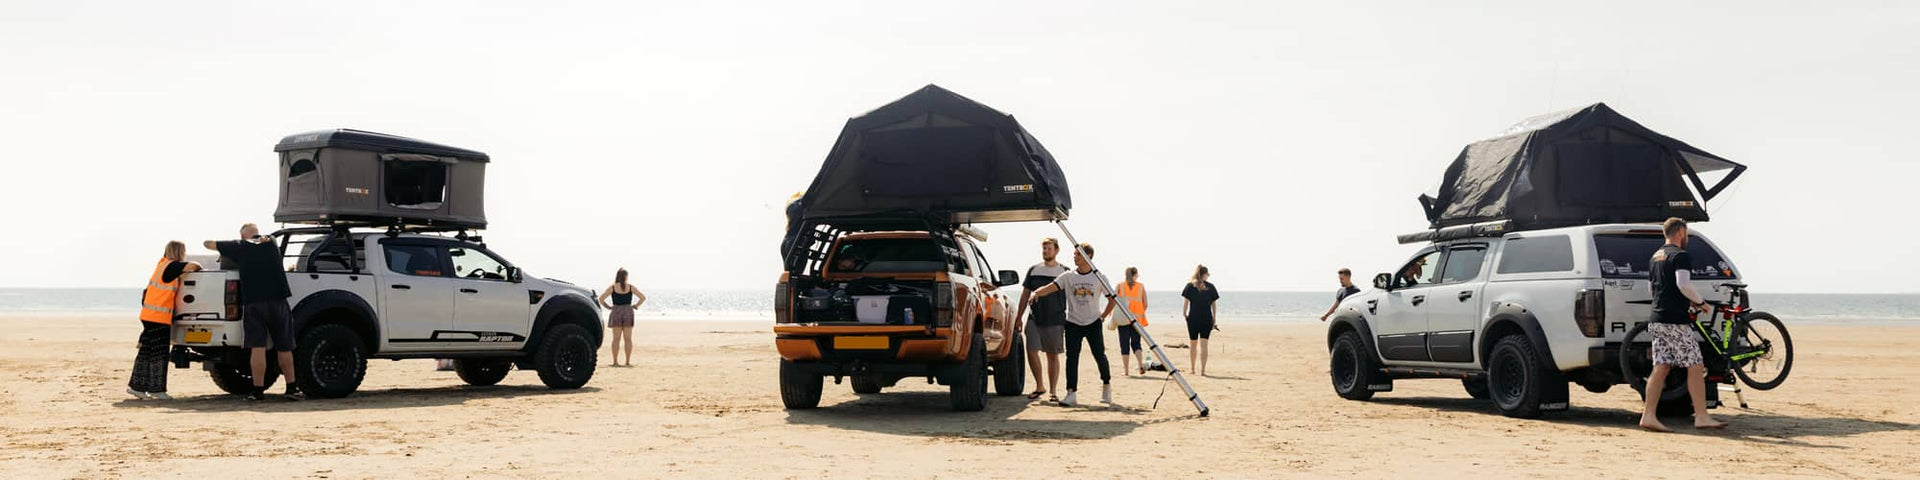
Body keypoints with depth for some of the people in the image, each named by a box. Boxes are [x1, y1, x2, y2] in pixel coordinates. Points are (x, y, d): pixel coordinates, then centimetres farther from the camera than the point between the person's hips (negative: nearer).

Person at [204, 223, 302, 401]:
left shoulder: (239, 247, 6)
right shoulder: (271, 243, 14)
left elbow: (208, 243, 16)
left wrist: (225, 249, 33)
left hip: (253, 302, -2)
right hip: (277, 300, 2)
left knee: (258, 348, -3)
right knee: (284, 347, 8)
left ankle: (258, 390, -4)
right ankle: (292, 388, 10)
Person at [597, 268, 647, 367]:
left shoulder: (612, 287, -1)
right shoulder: (631, 287, 1)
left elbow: (601, 298, -7)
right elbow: (643, 297, -2)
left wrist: (608, 307, 3)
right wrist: (635, 306, 5)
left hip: (616, 312, 0)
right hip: (628, 312, 0)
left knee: (616, 338, 3)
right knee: (628, 338, 4)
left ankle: (615, 362, 2)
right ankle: (628, 362, 3)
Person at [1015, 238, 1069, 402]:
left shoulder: (1064, 272, 5)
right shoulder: (1033, 270, 10)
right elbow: (1025, 295, 13)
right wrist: (1018, 318, 9)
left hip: (1056, 321, -1)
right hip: (1034, 319, 2)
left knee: (1053, 356, 4)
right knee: (1031, 351, -7)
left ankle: (1052, 391, 11)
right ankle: (1039, 386, 10)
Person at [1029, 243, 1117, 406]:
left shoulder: (1099, 277, -1)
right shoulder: (1068, 277, 0)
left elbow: (1112, 299, 8)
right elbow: (1050, 288, -14)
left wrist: (1103, 316, 5)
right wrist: (1036, 293, -32)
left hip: (1093, 323, -1)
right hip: (1073, 323, 1)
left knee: (1099, 355, 1)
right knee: (1072, 357, -7)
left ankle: (1106, 384, 27)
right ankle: (1072, 394, -8)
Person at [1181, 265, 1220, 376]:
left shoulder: (1190, 286, 0)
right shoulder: (1210, 286, 2)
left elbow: (1185, 303, -3)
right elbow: (1214, 304, 5)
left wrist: (1184, 315, 7)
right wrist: (1214, 319, 12)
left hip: (1193, 318, 0)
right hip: (1207, 319, 0)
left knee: (1193, 345, 13)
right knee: (1203, 345, 0)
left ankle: (1192, 369, 23)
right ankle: (1202, 370, -6)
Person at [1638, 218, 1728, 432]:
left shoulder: (1655, 257, 19)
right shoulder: (1680, 256, -9)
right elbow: (1683, 284, -23)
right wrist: (1700, 302, -7)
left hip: (1657, 319, 9)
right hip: (1676, 321, -9)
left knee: (1661, 367, 6)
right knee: (1695, 367, -1)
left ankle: (1648, 416, -1)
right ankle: (1701, 417, 1)